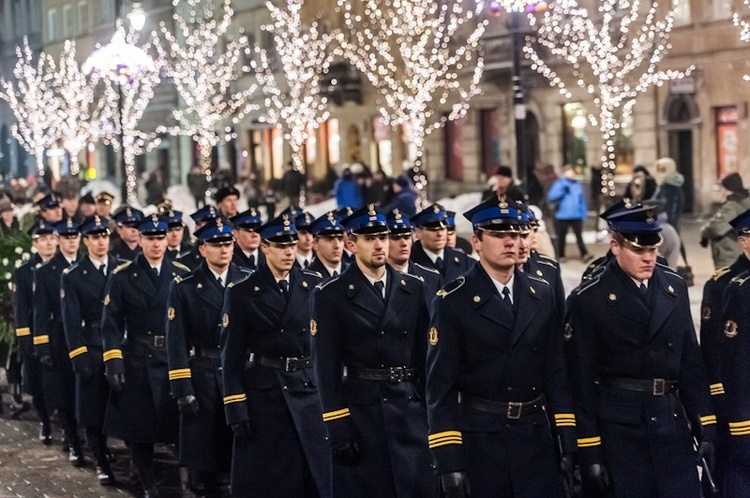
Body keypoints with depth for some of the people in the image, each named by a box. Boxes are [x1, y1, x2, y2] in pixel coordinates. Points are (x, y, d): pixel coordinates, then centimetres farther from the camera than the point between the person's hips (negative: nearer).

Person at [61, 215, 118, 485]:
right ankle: (102, 463, 14)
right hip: (92, 350, -1)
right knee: (93, 411, 2)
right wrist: (79, 358, -9)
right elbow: (71, 321, -2)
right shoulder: (73, 276, 1)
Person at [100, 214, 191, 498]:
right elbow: (111, 323, -2)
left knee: (181, 423, -2)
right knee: (138, 427, 5)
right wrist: (113, 361, -11)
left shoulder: (183, 275, 5)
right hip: (137, 361, 0)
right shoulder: (122, 277, 1)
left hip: (176, 359, 0)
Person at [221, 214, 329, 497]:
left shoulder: (314, 285, 6)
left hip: (311, 391, 3)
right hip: (264, 394, -2)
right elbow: (232, 356, -3)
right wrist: (236, 410, -8)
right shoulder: (243, 293, -2)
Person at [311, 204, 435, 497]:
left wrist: (432, 415, 6)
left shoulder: (414, 289, 9)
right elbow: (326, 368, -4)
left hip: (411, 409, 3)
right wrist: (337, 430, -10)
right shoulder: (331, 296, -2)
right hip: (359, 410, -3)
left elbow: (425, 354, 11)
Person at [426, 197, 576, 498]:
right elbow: (441, 386, -7)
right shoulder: (453, 303, -5)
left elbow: (556, 371, 9)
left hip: (536, 436, 3)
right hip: (480, 439, -3)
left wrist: (568, 442, 4)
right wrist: (448, 461, -12)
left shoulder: (542, 295, 8)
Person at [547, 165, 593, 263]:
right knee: (561, 236, 5)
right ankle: (561, 256, 16)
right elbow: (551, 197, -9)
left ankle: (584, 255, -15)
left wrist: (583, 215, 9)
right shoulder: (559, 184, 1)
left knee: (579, 235, -9)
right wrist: (562, 191, -19)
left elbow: (582, 201, 15)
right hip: (563, 215, -2)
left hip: (576, 215, 2)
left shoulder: (577, 184, 12)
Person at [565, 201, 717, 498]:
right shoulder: (588, 300, -6)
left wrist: (705, 428, 8)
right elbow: (582, 381, -6)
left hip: (673, 423, 4)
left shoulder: (675, 288, 9)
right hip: (618, 428, -4)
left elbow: (691, 363, 12)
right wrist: (589, 452, -9)